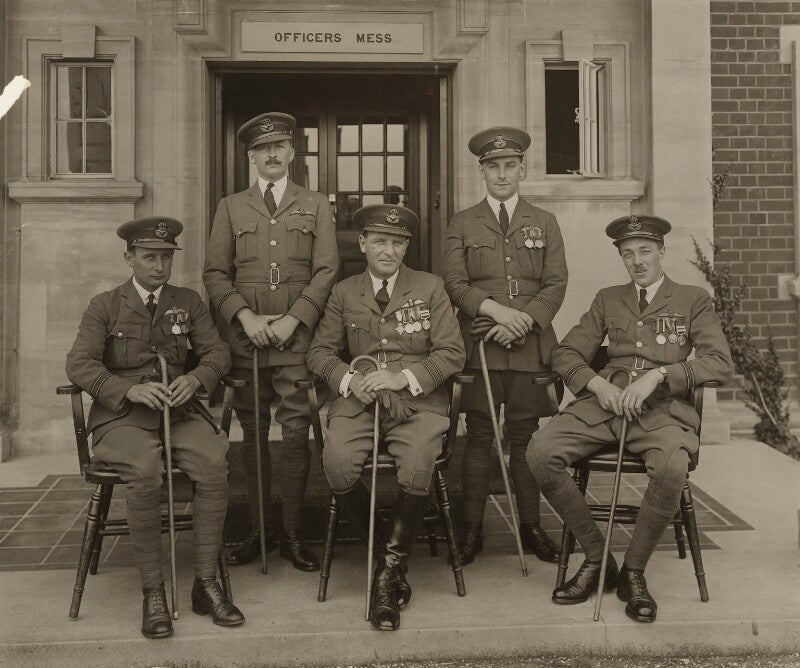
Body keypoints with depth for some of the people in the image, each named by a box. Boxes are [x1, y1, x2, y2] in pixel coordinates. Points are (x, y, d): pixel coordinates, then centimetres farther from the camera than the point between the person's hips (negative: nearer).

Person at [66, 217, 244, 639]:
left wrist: (195, 378, -14)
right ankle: (152, 592, -22)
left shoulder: (188, 303, 17)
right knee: (145, 474, -34)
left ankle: (206, 584, -17)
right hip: (121, 417, -2)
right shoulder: (104, 307, 8)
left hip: (180, 413, 2)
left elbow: (217, 352, 10)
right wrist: (130, 389, -21)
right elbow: (79, 364, -4)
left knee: (214, 466, -28)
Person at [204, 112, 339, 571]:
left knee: (297, 434, -3)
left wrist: (292, 320, -9)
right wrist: (245, 316, -8)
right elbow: (215, 272, 7)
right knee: (253, 435, 5)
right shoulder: (231, 208, 14)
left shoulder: (316, 206, 12)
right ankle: (259, 532, 14)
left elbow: (327, 271, 3)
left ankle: (294, 536, 6)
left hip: (297, 339, -1)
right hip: (244, 338, 1)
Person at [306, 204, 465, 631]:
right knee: (337, 464, -28)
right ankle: (391, 562, -6)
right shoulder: (344, 292, 15)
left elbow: (452, 353, 3)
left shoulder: (430, 288, 10)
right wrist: (348, 380, -7)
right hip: (358, 400, 2)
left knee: (416, 469, -32)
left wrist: (404, 377, -12)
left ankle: (388, 571, -11)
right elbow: (320, 351, 14)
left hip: (418, 401, -1)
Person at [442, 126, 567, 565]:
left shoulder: (544, 224, 14)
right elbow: (454, 283, 1)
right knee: (479, 437, 0)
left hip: (530, 347, 1)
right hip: (479, 345, -1)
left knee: (525, 437, 4)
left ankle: (530, 527, 14)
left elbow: (556, 284, 5)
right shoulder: (462, 225, 11)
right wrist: (496, 310, -15)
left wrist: (523, 321, -11)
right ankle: (471, 529, 7)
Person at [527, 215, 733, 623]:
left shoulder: (693, 301, 14)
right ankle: (595, 558, -6)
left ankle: (634, 571, -11)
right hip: (605, 402, 3)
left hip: (662, 408, -3)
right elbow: (565, 355, 16)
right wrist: (596, 384, -5)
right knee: (540, 452, -24)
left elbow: (720, 363, 0)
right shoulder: (607, 300, 23)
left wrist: (656, 375, -13)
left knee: (672, 468, -37)